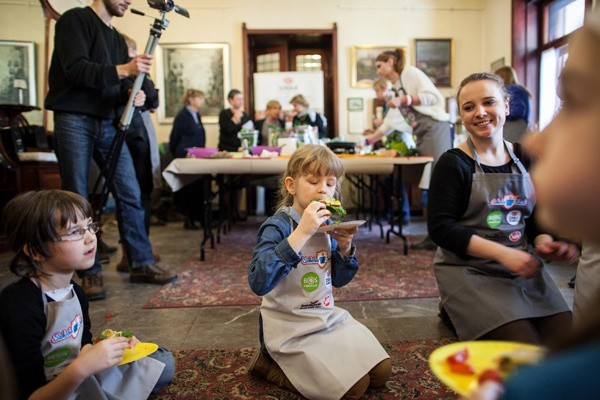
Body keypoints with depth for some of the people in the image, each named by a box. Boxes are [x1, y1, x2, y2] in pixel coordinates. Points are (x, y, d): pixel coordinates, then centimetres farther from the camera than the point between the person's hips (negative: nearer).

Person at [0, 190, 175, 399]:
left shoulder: (75, 291, -3)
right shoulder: (21, 307, -26)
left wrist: (115, 348, -8)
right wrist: (81, 368, -38)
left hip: (82, 382, 8)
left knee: (163, 361, 13)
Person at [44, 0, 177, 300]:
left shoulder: (117, 39, 20)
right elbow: (75, 69, -14)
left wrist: (133, 96, -4)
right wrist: (122, 70, -23)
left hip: (109, 123, 6)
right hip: (75, 120, -6)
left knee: (130, 194, 0)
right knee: (77, 200, -1)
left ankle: (142, 264, 7)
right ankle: (89, 271, 8)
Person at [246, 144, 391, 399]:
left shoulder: (327, 224, 2)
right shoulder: (277, 226, -19)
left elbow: (339, 280, 10)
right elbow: (258, 283, -35)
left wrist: (345, 248, -11)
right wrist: (301, 233, -39)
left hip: (328, 316, 7)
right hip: (292, 328, -7)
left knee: (380, 372, 5)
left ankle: (301, 363, 19)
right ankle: (270, 364, 5)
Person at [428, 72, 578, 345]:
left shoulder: (525, 158, 7)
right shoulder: (454, 163, -8)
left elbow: (537, 215, 14)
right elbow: (441, 228, -14)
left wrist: (543, 241, -10)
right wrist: (502, 253, -22)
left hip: (523, 268, 6)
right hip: (469, 270, -5)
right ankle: (455, 313, 8)